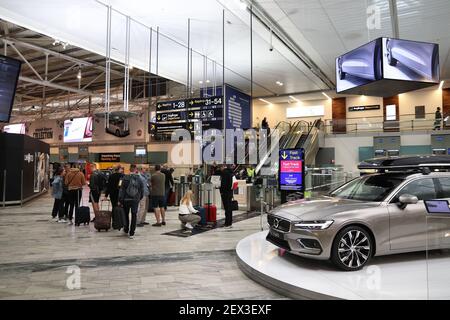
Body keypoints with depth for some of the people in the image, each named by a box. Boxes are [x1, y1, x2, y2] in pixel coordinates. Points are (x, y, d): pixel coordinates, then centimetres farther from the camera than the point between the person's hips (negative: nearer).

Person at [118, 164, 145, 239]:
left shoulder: (125, 178, -8)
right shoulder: (139, 179, -1)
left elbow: (121, 190, -8)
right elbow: (142, 190, 5)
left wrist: (120, 200, -3)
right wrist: (139, 198, 20)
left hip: (126, 199, -1)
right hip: (135, 200, 1)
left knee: (126, 214, 19)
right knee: (134, 216, 6)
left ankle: (126, 229, 32)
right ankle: (131, 233, 4)